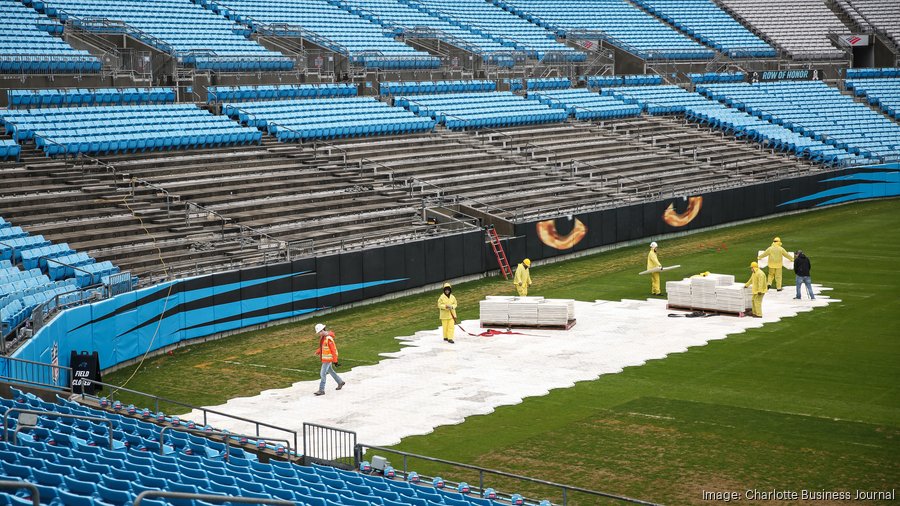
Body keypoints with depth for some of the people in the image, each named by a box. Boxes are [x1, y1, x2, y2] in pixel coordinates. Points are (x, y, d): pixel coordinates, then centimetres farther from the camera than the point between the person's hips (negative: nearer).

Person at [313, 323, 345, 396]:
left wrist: (335, 361, -19)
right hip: (324, 358, 10)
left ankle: (321, 390, -1)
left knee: (323, 374, -7)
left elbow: (333, 350, -21)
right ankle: (340, 382, 39)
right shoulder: (322, 337, 4)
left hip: (328, 359, -10)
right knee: (330, 371, 22)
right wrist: (318, 351, 3)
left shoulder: (329, 339, -24)